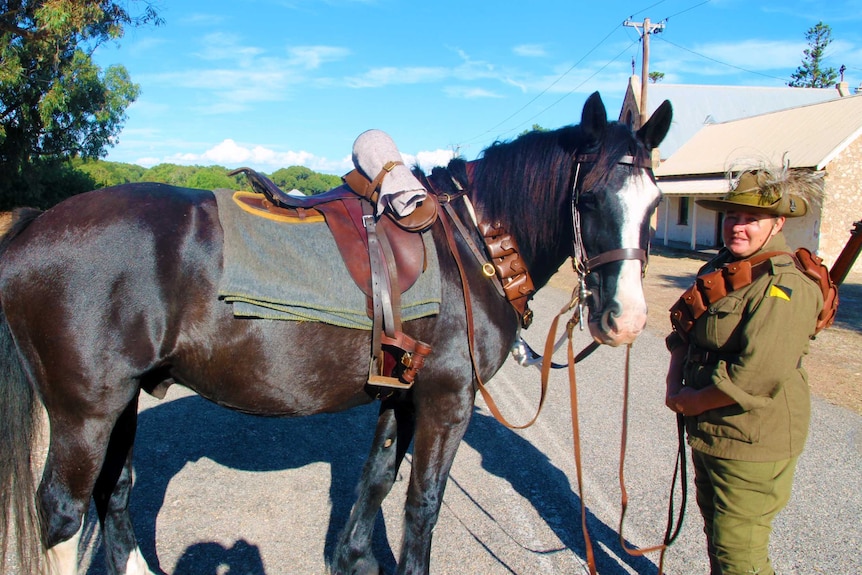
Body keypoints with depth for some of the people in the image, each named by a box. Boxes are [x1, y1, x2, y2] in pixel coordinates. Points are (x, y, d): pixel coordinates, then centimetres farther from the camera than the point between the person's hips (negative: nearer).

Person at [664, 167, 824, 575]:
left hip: (753, 441, -8)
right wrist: (674, 385, -4)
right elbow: (683, 334, 12)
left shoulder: (785, 286, -20)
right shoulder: (718, 270, 6)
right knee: (717, 536, 25)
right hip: (707, 433, 8)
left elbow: (758, 376, -28)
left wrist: (693, 402, -16)